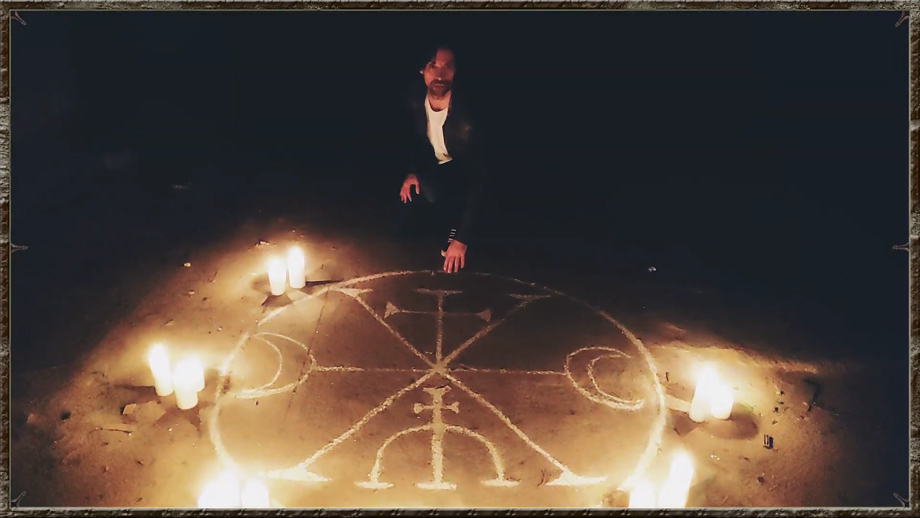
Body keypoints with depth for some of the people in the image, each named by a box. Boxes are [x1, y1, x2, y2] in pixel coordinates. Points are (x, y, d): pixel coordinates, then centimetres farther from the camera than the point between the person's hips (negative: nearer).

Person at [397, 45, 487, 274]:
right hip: (432, 169, 5)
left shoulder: (467, 115, -35)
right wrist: (412, 173, -9)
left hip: (462, 175, -5)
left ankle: (453, 233, -1)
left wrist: (462, 239, -38)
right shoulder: (415, 103, -19)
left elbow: (477, 178, -36)